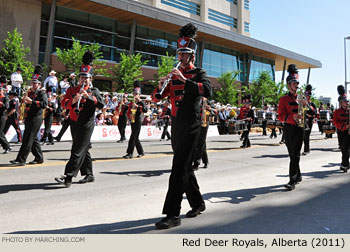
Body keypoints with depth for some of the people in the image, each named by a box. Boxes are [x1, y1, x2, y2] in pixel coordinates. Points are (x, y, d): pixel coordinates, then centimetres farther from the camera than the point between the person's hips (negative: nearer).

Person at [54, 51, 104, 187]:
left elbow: (101, 104, -14)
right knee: (83, 150, 14)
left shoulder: (94, 91, 1)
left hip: (86, 125, -5)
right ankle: (89, 175, 26)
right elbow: (64, 103, -3)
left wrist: (88, 96, -25)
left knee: (77, 151, -10)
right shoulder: (71, 90, 11)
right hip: (74, 124, 5)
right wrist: (73, 101, -23)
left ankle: (68, 177, -13)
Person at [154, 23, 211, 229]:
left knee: (180, 167, -12)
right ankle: (198, 203, 28)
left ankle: (173, 214, -10)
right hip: (177, 124, 7)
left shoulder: (199, 73, -1)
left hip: (191, 125, -7)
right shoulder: (175, 74, 16)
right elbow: (160, 96, 14)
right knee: (185, 166, 12)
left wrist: (185, 80, -26)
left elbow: (208, 91, -21)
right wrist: (161, 85, -7)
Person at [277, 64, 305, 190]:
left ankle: (293, 181, -9)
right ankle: (298, 176, 27)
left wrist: (306, 105, -12)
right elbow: (280, 116, -5)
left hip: (299, 129, 0)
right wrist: (292, 117, -23)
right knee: (292, 155, 9)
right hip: (288, 129, 1)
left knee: (295, 155, -8)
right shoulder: (283, 99, 3)